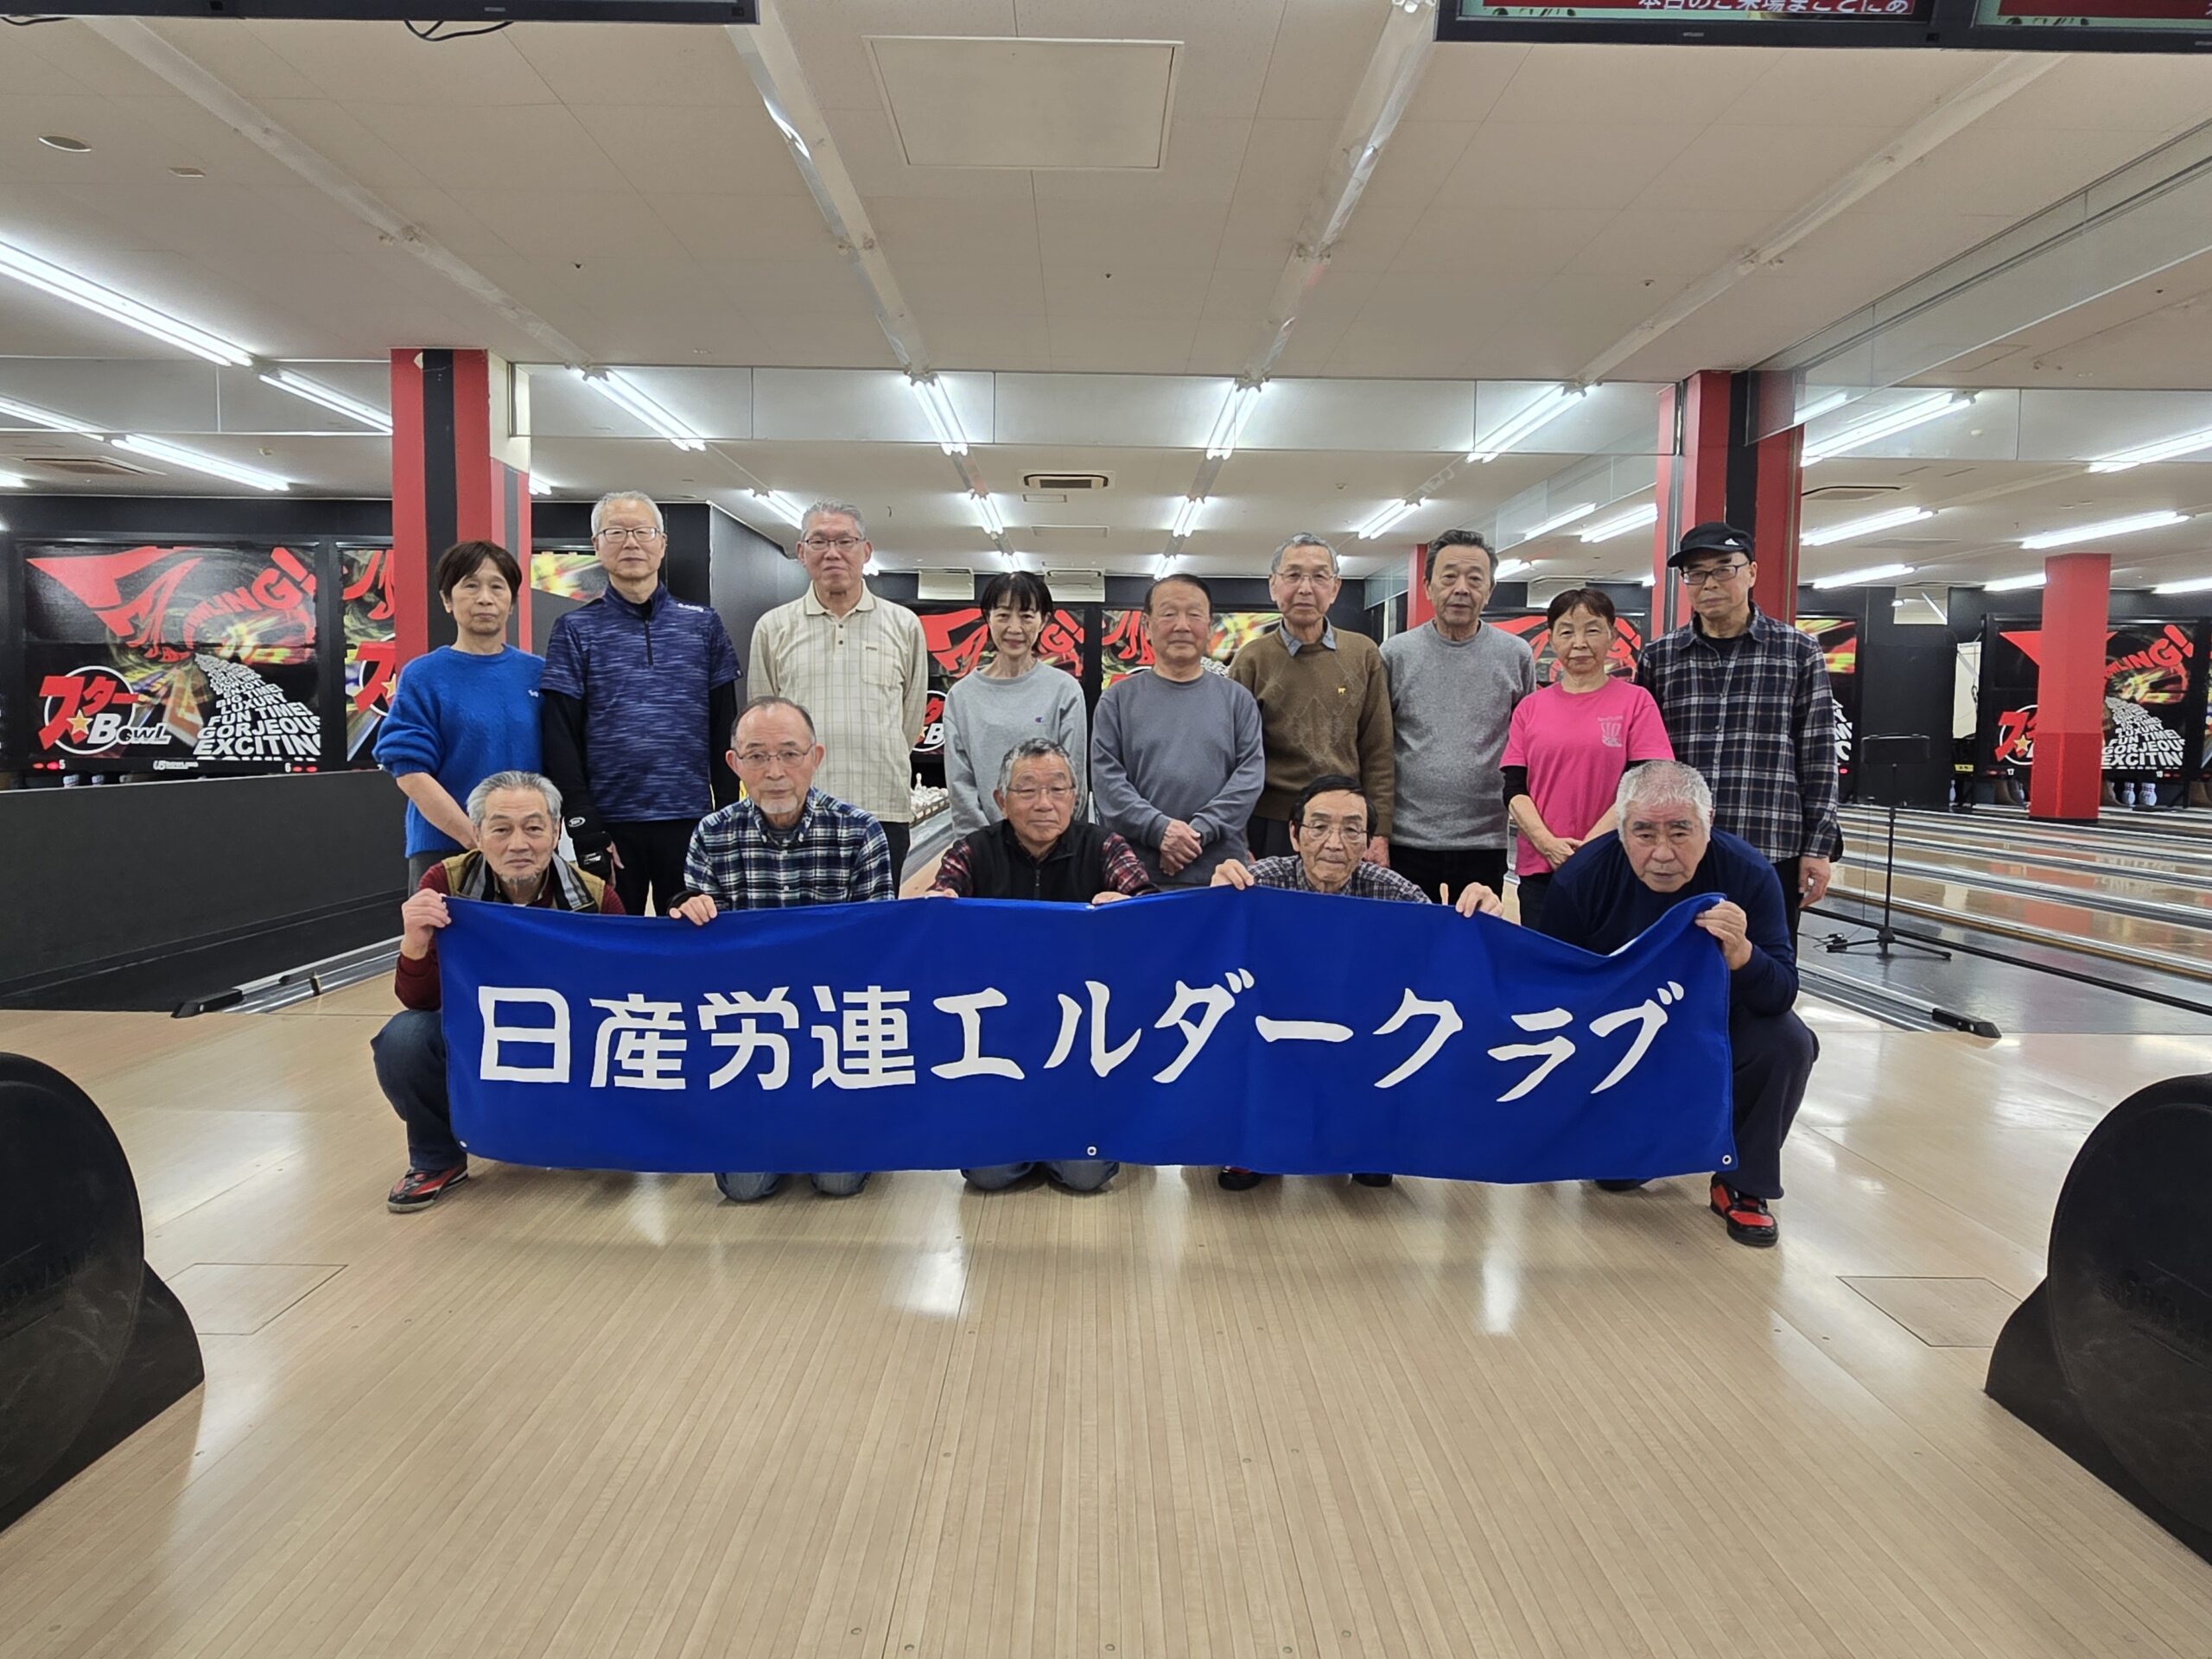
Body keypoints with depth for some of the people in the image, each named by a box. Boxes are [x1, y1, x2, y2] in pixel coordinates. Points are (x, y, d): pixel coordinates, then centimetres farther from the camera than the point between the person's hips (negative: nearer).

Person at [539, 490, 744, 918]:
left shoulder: (703, 625, 9)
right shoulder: (576, 630, 5)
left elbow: (724, 732, 8)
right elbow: (561, 741, -1)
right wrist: (586, 829, -9)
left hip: (690, 819, 1)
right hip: (611, 823, -1)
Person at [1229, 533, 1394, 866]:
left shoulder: (1364, 655, 5)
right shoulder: (1252, 659, 0)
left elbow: (1378, 754, 5)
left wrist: (1381, 833, 0)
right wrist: (1238, 844, -4)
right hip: (1270, 828, -1)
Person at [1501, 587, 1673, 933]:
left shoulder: (1635, 701, 2)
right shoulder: (1530, 708, 9)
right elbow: (1514, 788, 5)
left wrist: (1590, 845, -15)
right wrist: (1548, 843, -11)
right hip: (1538, 869, 3)